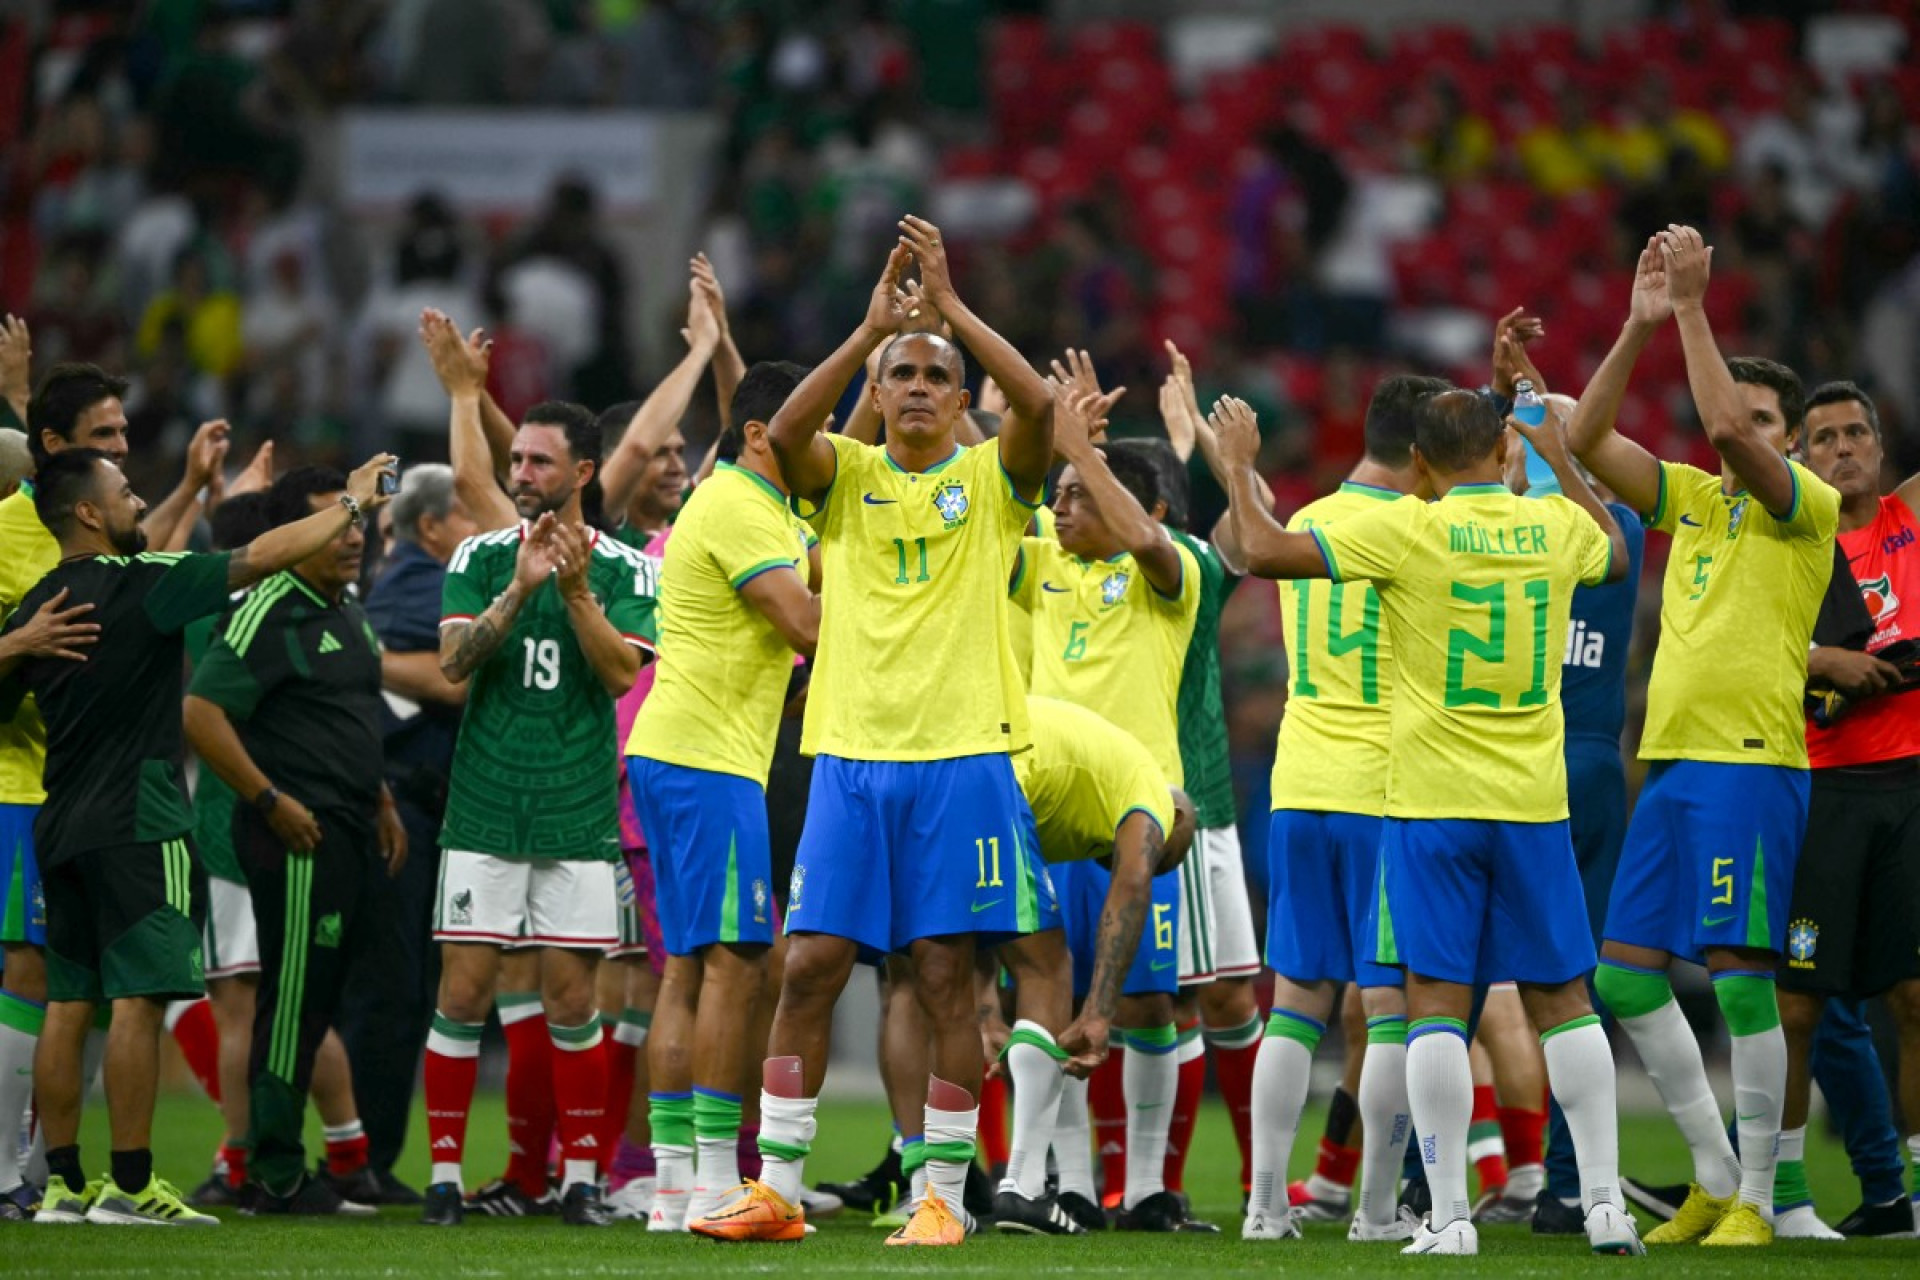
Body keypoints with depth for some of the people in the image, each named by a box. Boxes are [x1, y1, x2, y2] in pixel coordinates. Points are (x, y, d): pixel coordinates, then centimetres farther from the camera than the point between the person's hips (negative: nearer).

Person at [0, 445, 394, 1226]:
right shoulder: (140, 585, -11)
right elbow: (261, 558, -10)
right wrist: (350, 504, 1)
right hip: (136, 823, -8)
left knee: (68, 1001, 8)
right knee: (138, 997, -7)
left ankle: (63, 1183, 9)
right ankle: (129, 1185, -10)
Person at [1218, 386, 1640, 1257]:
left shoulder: (1408, 530, -10)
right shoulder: (1558, 525, 3)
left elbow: (1263, 551, -12)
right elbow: (1615, 555, 29)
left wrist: (1239, 461, 4)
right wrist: (1563, 460, 41)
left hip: (1433, 804, -3)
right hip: (1533, 803, 3)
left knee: (1436, 1000, -1)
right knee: (1562, 999, 10)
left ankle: (1449, 1216, -5)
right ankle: (1604, 1202, 8)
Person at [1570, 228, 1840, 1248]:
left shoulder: (1809, 505, -3)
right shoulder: (1691, 498, 16)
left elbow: (1729, 428, -20)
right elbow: (1587, 438, 8)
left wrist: (1693, 306, -15)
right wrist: (1641, 326, 0)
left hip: (1751, 761, -7)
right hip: (1671, 760, 7)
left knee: (1740, 973, -10)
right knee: (1625, 974, 5)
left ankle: (1755, 1197, -4)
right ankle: (1714, 1175, 14)